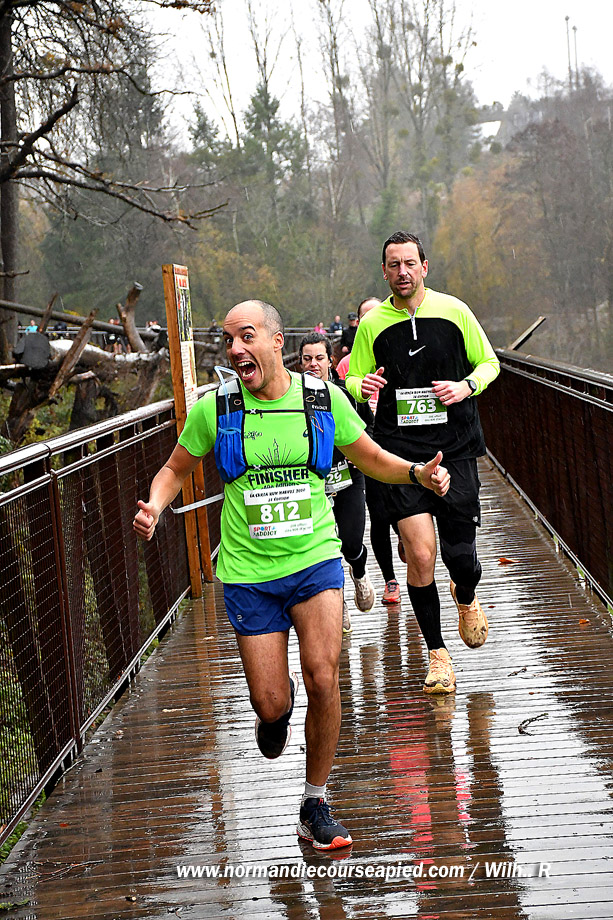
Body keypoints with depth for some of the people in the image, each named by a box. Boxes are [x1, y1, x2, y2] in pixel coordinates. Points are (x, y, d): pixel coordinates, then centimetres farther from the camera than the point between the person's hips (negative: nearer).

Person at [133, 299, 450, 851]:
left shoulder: (325, 399, -2)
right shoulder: (214, 408, -4)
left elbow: (370, 457, 13)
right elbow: (176, 469, 10)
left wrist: (418, 472, -6)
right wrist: (154, 508, -11)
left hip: (315, 560, 0)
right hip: (249, 572, 0)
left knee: (322, 679, -17)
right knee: (271, 704, -1)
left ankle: (315, 806, 4)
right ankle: (277, 707, 41)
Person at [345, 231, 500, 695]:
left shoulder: (454, 310, 2)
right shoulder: (372, 324, 4)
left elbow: (489, 362, 12)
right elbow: (353, 380, 14)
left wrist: (466, 386, -9)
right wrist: (363, 385, -11)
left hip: (455, 448, 0)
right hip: (399, 449, 0)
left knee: (460, 554, -2)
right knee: (420, 554, -9)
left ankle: (467, 599, 37)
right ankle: (437, 653, 7)